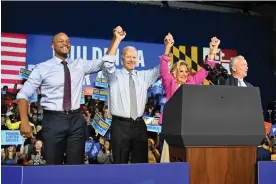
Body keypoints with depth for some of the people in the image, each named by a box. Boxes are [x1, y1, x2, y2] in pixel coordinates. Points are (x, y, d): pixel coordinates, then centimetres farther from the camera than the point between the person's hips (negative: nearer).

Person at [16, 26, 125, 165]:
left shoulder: (80, 64, 9)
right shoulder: (42, 68, -1)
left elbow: (105, 62, 5)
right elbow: (23, 94, -3)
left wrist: (116, 40, -5)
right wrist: (24, 121, -15)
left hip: (76, 120, 3)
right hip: (53, 120, -3)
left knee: (76, 166, 9)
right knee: (53, 166, 6)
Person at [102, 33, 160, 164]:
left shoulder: (144, 76, 13)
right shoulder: (114, 75, 2)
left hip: (139, 124, 4)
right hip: (120, 125, -3)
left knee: (141, 163, 8)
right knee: (120, 163, 2)